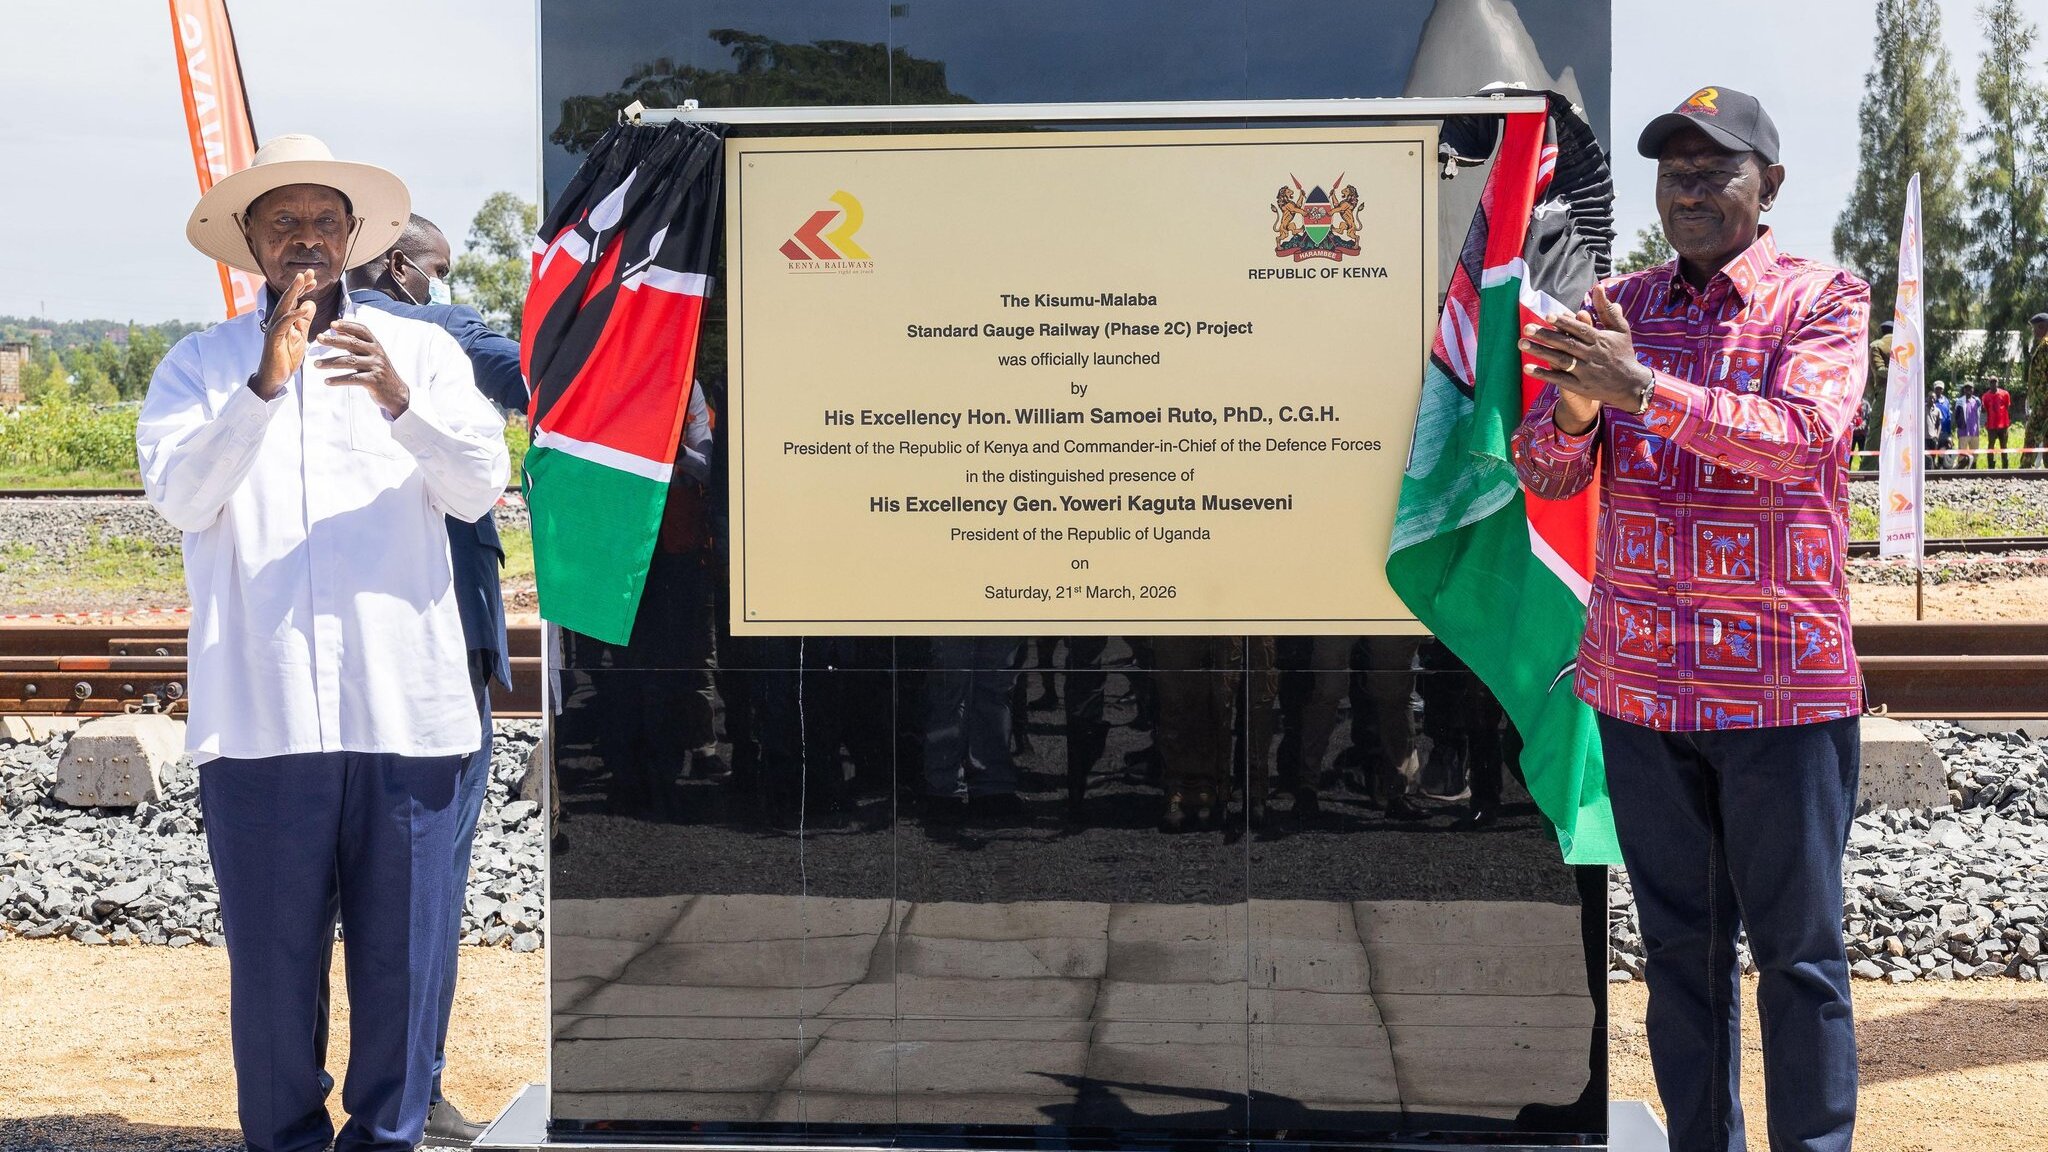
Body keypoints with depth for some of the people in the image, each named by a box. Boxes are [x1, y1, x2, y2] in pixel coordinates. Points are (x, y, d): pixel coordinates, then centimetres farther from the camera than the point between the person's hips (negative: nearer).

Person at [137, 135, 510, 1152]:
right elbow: (180, 496, -5)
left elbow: (479, 487, -1)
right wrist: (264, 386, -18)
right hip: (259, 712, 0)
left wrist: (401, 402, -19)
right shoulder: (200, 365, 11)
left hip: (403, 707, 1)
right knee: (271, 954, 2)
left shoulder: (422, 350, 13)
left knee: (404, 951, 3)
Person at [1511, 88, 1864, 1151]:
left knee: (1798, 950, 2)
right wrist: (1576, 401, -18)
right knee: (1679, 945, 10)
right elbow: (1548, 473, 4)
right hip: (1640, 683, 4)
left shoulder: (1823, 300, -2)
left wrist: (1644, 387, -30)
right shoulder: (1618, 310, 10)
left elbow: (1803, 435, -20)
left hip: (1782, 685, -4)